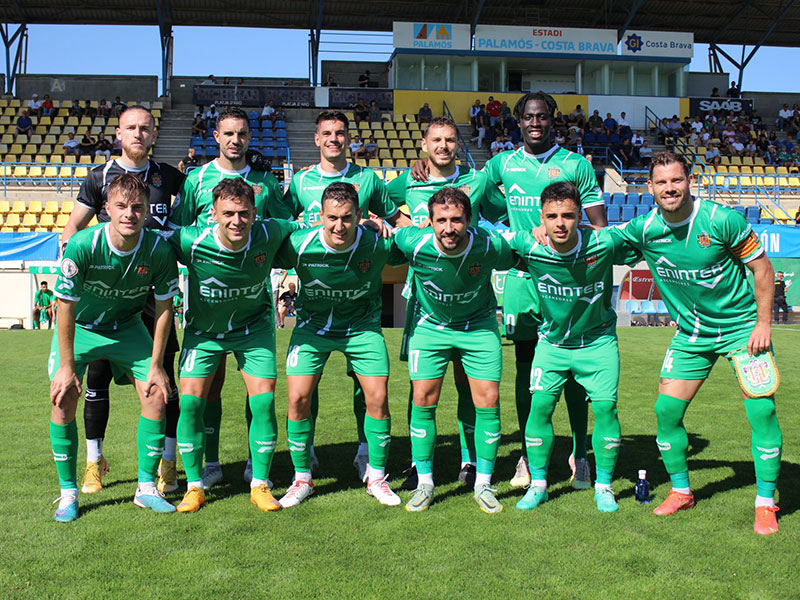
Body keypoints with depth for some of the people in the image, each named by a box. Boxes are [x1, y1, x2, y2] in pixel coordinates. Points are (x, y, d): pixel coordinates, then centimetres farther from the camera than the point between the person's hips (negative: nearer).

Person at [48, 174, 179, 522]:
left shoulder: (159, 250, -22)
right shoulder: (82, 246, -29)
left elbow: (164, 307, -10)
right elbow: (66, 307, -21)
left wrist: (155, 366, -10)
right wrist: (67, 366, -19)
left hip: (127, 327, 2)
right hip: (79, 327, -2)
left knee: (156, 397, -8)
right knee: (63, 401, -14)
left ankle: (146, 487, 7)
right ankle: (68, 493, 3)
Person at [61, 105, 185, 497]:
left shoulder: (168, 176, 10)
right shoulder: (100, 177, 7)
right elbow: (73, 226, 11)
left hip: (154, 287, 0)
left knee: (162, 375, -2)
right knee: (98, 374, 1)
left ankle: (167, 463, 7)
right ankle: (94, 462, 16)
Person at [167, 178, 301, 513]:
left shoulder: (269, 235, -24)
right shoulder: (191, 241, -28)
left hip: (254, 328, 1)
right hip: (203, 331, 0)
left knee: (264, 402, -7)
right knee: (191, 401, -9)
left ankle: (260, 485, 10)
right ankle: (194, 486, 9)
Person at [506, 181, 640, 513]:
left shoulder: (605, 243, -22)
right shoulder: (527, 245, -20)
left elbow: (641, 252, -3)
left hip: (598, 340, -1)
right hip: (552, 341, 1)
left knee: (606, 408, -5)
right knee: (540, 406, -5)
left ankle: (603, 486, 13)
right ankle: (538, 484, 11)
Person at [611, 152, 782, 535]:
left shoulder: (723, 220, -18)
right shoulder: (644, 230, -10)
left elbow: (762, 267, -8)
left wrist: (763, 323, -12)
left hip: (741, 324, -3)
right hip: (691, 332, 3)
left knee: (762, 409, -11)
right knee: (667, 409, 0)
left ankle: (766, 503, 4)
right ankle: (681, 491, 21)